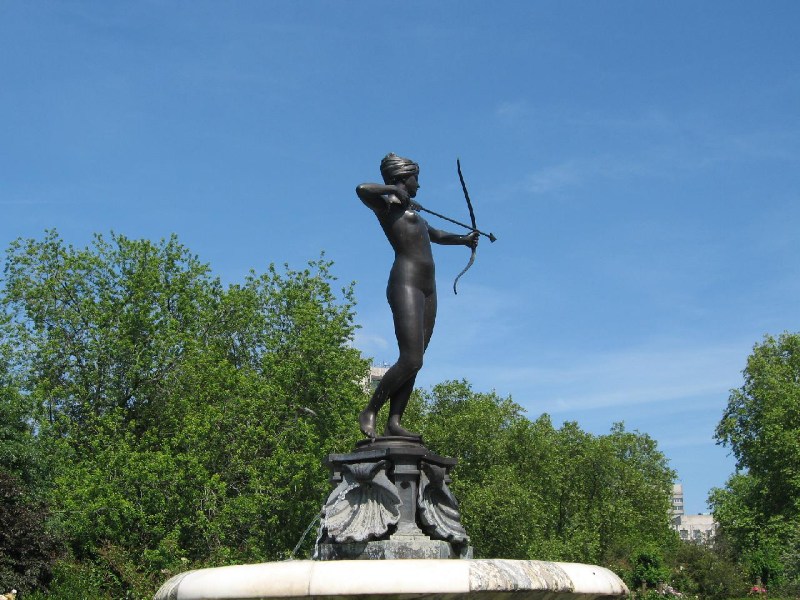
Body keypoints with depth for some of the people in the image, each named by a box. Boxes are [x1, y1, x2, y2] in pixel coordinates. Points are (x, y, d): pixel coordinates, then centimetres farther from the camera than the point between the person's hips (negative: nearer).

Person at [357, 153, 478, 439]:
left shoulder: (411, 212, 28)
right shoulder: (386, 207, 1)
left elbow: (435, 235, 46)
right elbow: (362, 189, -21)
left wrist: (462, 239, 32)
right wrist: (394, 190, -9)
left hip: (427, 290, 9)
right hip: (405, 285, -9)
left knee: (413, 363, 2)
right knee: (410, 361, -16)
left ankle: (394, 423, 1)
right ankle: (369, 412, -6)